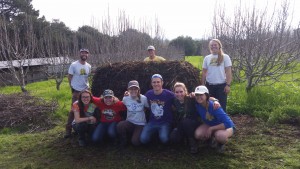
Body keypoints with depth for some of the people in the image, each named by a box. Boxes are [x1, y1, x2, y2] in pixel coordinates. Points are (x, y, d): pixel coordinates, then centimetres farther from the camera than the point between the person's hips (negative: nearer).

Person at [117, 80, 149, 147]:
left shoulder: (143, 98, -12)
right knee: (119, 126, -31)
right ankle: (124, 141, -2)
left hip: (140, 124, -2)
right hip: (129, 123, 2)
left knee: (135, 142, -23)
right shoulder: (125, 99, -4)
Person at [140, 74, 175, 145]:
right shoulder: (148, 94, 1)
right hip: (152, 122, 3)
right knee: (143, 139, -20)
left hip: (165, 122, -2)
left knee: (164, 139, -29)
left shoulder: (169, 94, -11)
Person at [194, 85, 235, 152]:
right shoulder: (197, 104, -18)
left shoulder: (213, 106, -31)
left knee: (220, 136, -39)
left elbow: (228, 124, -31)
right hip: (210, 124, 5)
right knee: (198, 134, -25)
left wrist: (211, 129, -28)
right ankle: (213, 139, 8)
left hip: (227, 126, -5)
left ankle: (221, 143, 0)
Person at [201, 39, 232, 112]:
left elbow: (228, 72, -3)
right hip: (209, 85, 3)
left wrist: (228, 85, -11)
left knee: (222, 106, 2)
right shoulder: (207, 58, 8)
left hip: (221, 85, -3)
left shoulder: (225, 57, 0)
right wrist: (202, 85, 7)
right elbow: (204, 73, 11)